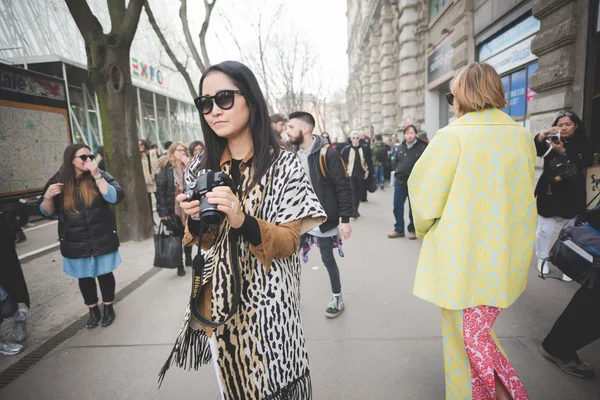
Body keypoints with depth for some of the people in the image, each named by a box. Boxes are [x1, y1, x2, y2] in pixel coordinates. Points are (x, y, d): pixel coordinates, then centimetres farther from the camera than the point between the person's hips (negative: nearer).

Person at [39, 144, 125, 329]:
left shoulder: (100, 176, -5)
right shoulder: (58, 181, -2)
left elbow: (115, 197, -19)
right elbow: (46, 212, 4)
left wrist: (97, 176, -23)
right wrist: (48, 196, -16)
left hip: (102, 239, -1)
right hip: (76, 243, 2)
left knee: (104, 273, 11)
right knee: (84, 277, 14)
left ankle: (109, 308, 29)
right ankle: (93, 311, 32)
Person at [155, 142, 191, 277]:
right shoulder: (166, 168, -6)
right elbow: (160, 190, -10)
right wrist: (162, 211, -15)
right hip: (173, 209, -3)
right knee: (177, 237, 9)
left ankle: (189, 259, 37)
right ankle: (180, 265, 22)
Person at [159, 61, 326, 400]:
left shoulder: (284, 165, -12)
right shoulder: (201, 170, 2)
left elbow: (290, 242, -12)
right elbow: (206, 242, 8)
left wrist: (242, 221, -27)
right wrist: (196, 220, -13)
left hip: (267, 303, -4)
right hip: (219, 303, 4)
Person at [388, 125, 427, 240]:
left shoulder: (422, 147, -9)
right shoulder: (400, 148, 8)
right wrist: (397, 172, 11)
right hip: (400, 181, 5)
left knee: (413, 208, 7)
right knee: (397, 206, 6)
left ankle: (412, 230, 22)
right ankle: (399, 229, 18)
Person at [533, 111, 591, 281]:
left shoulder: (582, 143, 5)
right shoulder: (551, 141, 8)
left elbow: (581, 165, -10)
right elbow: (534, 150, -11)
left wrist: (562, 151, -22)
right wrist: (544, 134, -26)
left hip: (571, 194, -1)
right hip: (548, 192, 1)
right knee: (544, 229, 6)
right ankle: (542, 259, 21)